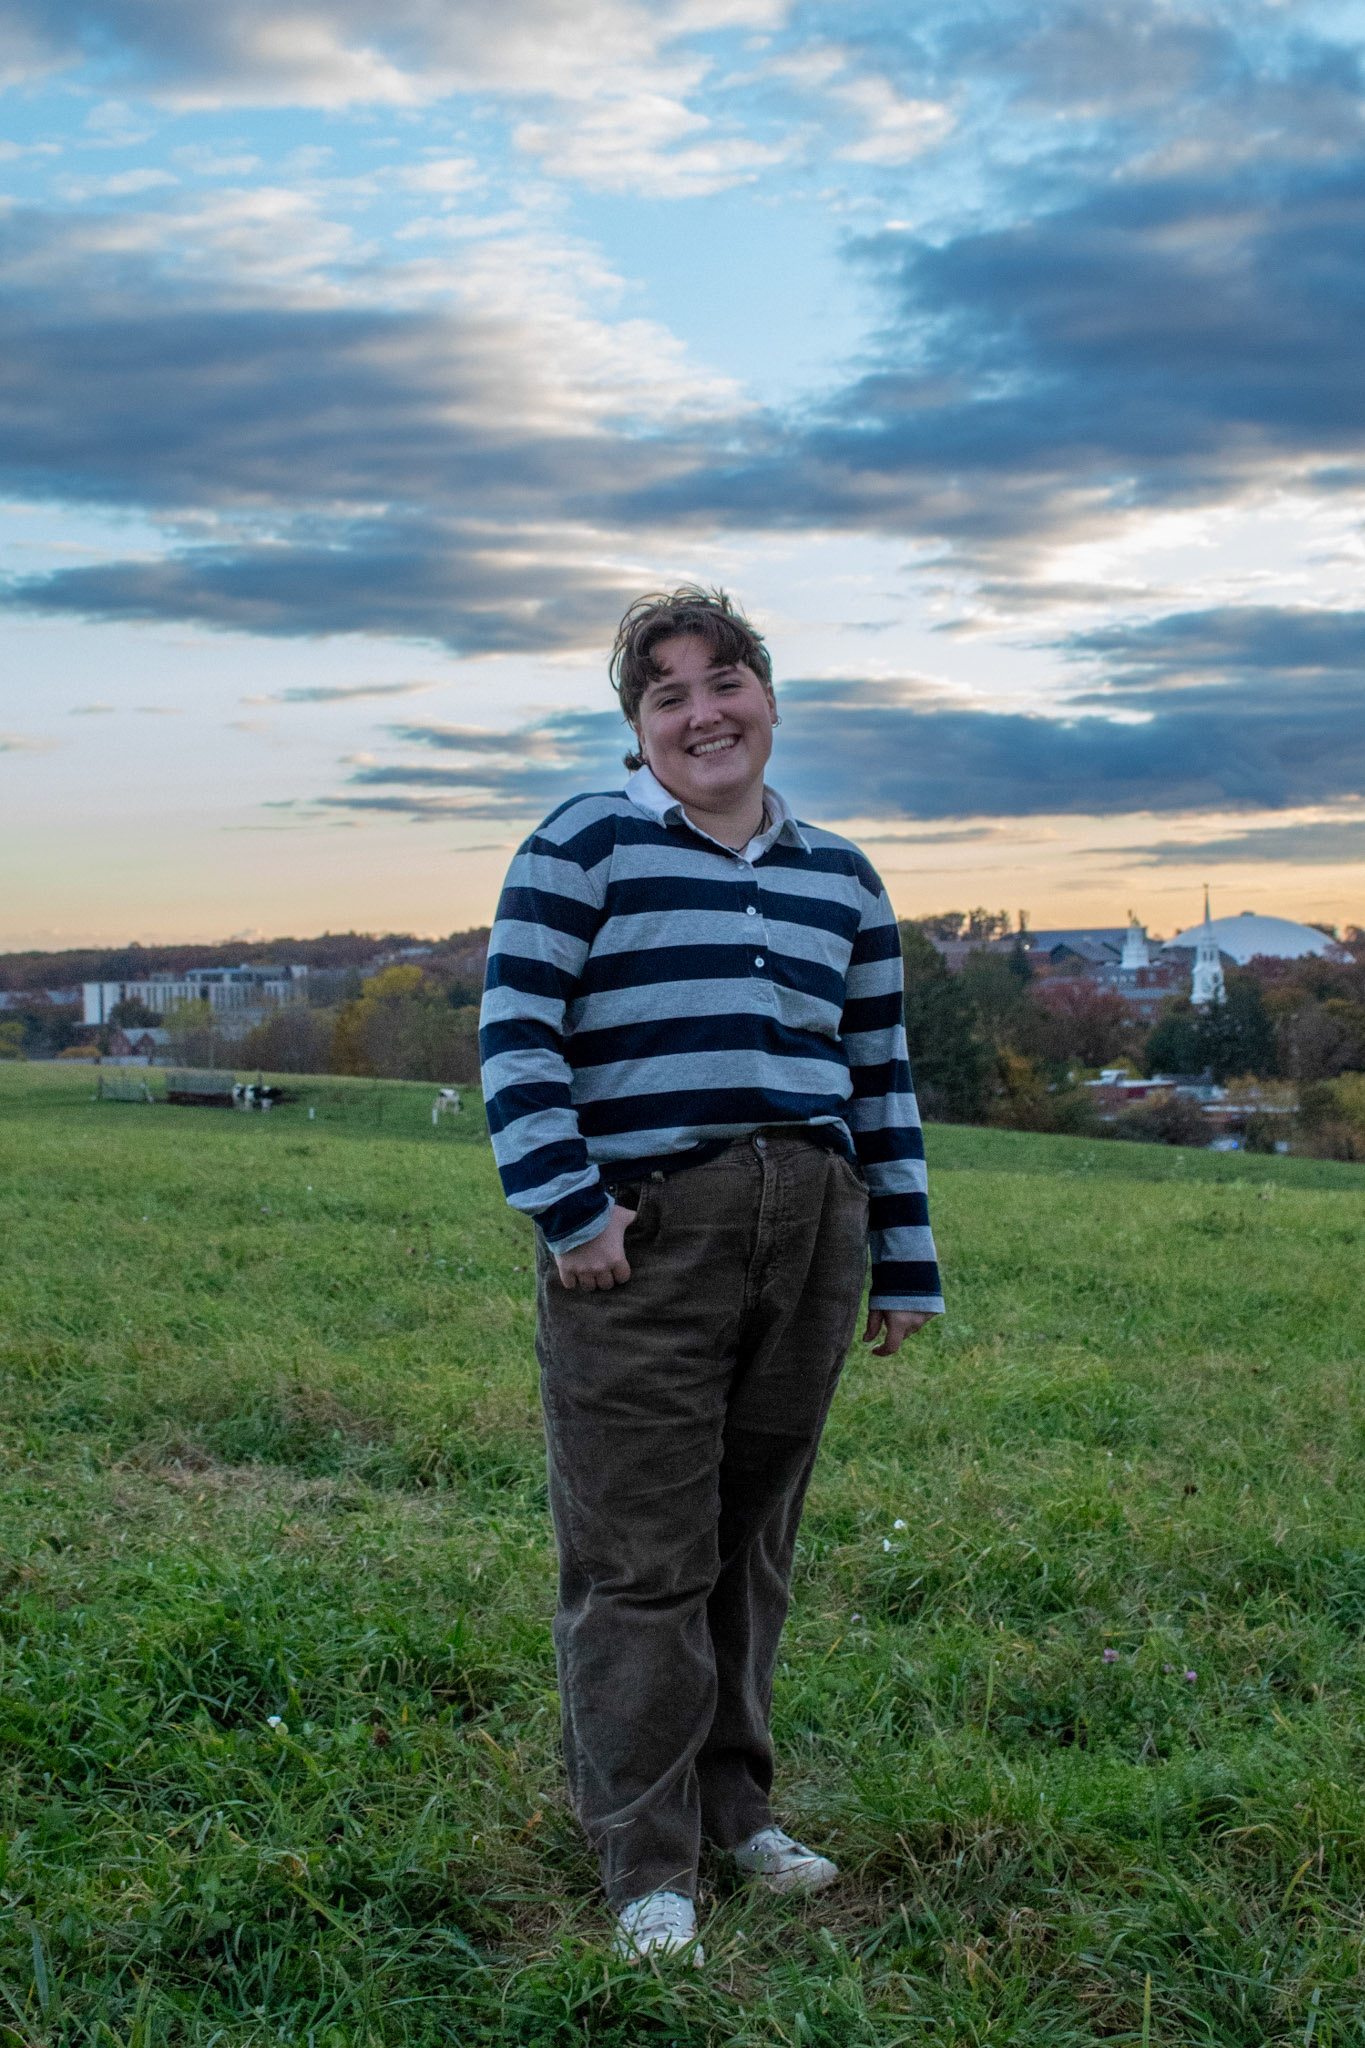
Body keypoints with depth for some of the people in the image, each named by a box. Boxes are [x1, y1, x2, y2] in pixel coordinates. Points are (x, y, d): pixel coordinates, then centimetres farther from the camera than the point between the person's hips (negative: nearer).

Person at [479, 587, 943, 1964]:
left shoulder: (841, 879, 16)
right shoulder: (585, 847, 0)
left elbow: (880, 1077, 18)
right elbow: (515, 1036, -5)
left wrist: (904, 1265, 16)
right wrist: (568, 1212, -13)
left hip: (810, 1236, 5)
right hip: (645, 1242, -5)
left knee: (756, 1539, 13)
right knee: (641, 1556, -1)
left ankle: (732, 1802, 29)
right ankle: (647, 1863, 10)